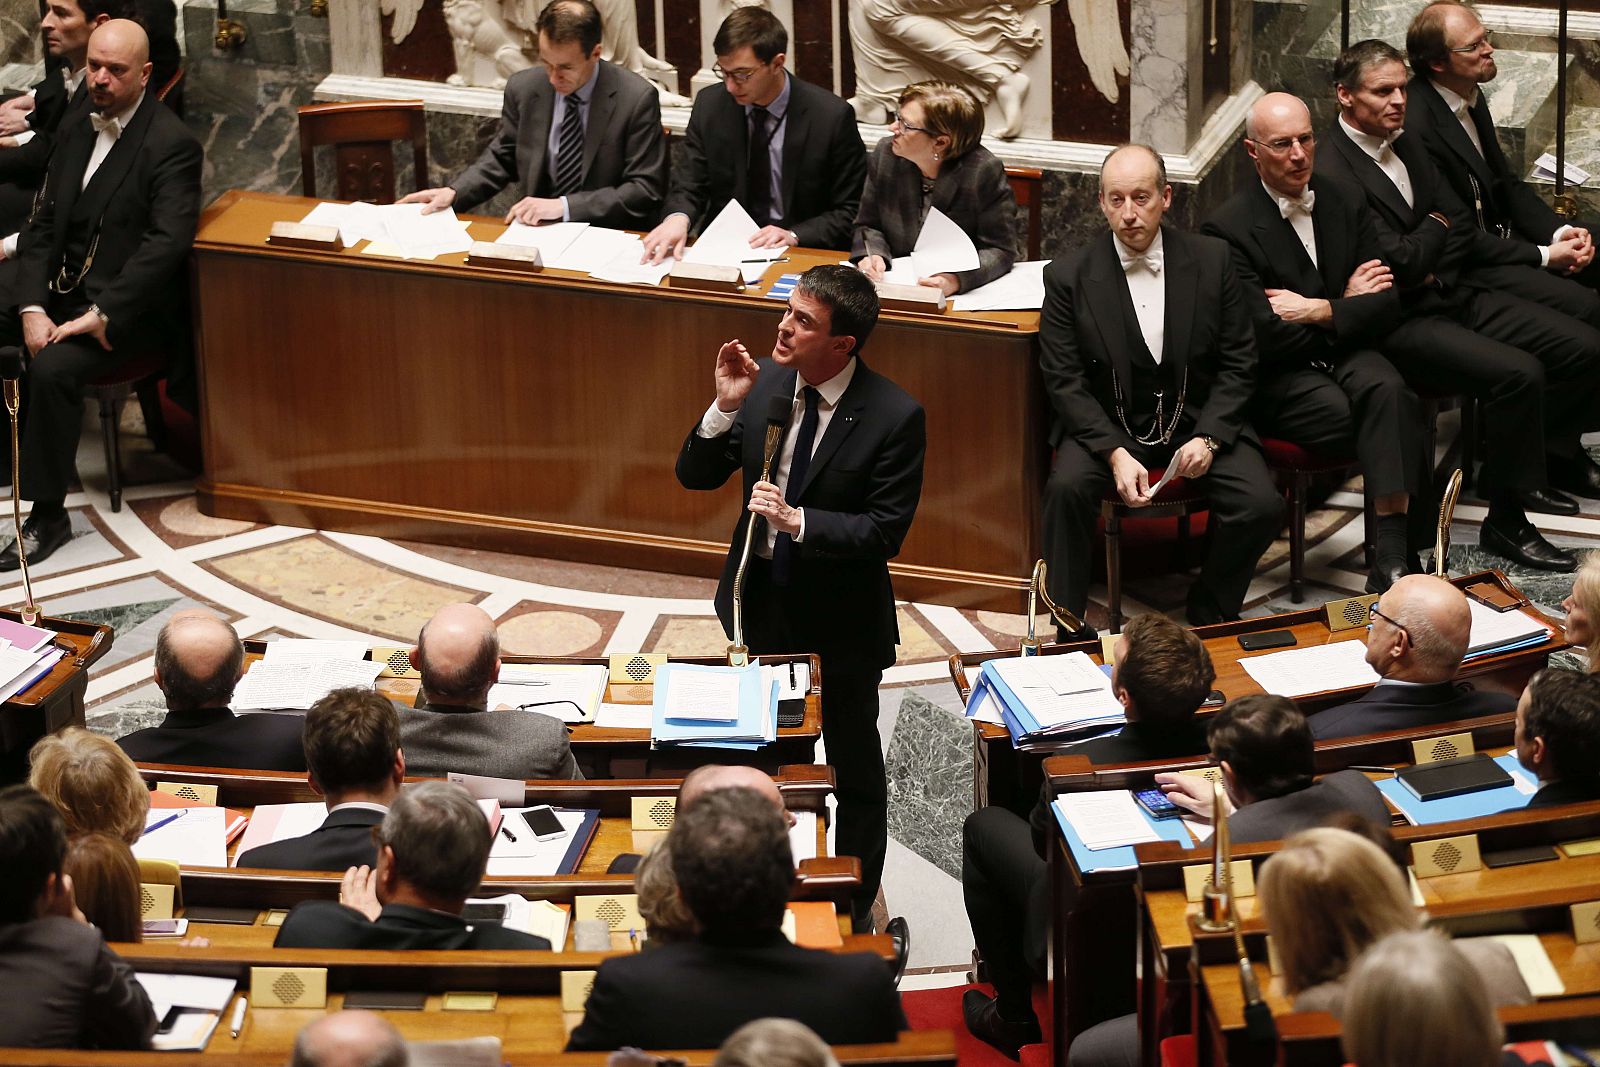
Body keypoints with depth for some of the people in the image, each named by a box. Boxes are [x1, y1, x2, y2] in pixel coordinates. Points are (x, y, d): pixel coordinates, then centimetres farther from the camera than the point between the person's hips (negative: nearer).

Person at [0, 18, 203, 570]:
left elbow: (168, 241, -21)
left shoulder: (171, 143, -11)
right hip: (58, 291, 8)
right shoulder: (76, 132, 12)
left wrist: (102, 315, -27)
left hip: (130, 307, -8)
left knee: (53, 369, -31)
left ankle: (47, 514, -21)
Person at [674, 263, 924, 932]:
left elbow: (884, 532, -20)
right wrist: (726, 407, -21)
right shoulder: (765, 384, -8)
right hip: (760, 601, 4)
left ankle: (855, 911, 32)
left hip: (841, 619, -4)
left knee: (852, 769, 14)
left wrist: (797, 520, -32)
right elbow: (695, 476, -5)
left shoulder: (894, 417, -22)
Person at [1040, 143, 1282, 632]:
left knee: (1262, 506, -21)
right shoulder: (1069, 276, -6)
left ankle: (1209, 615, 4)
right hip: (1106, 424, -1)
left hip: (1199, 418, 1)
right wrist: (1115, 453, -21)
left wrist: (1208, 438, -14)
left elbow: (1238, 363, 2)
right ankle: (1068, 631, -18)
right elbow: (1064, 381, -7)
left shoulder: (1211, 259, -2)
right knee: (1067, 487, -31)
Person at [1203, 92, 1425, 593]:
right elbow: (1264, 338, -15)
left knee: (1385, 388, -32)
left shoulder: (1344, 204, 9)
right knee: (1401, 415, -29)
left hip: (1343, 355, 4)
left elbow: (1387, 305, 4)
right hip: (1277, 379, -4)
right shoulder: (1228, 227, -9)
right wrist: (1346, 304, -4)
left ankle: (1393, 558, -37)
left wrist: (1319, 311, -12)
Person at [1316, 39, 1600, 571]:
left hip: (1454, 292, 9)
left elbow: (1462, 229, 14)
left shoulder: (1406, 144, 13)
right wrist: (1436, 227, -2)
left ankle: (1523, 468, 14)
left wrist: (1430, 267, -4)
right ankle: (1506, 522, -15)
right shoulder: (1332, 173, -17)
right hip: (1401, 322, -9)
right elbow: (1399, 263, -20)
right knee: (1518, 372, -28)